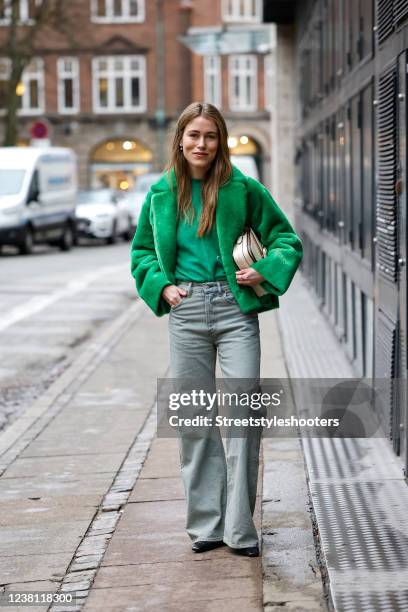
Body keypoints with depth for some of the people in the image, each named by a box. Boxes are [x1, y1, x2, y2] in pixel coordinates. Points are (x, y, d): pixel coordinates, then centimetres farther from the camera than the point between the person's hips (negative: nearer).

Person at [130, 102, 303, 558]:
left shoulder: (242, 188, 0)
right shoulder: (162, 193, 7)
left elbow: (286, 238, 7)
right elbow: (141, 251, 19)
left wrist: (266, 272, -9)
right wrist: (161, 285, 3)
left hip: (235, 308, -2)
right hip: (185, 311, 3)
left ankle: (240, 528, 0)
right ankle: (205, 524, 17)